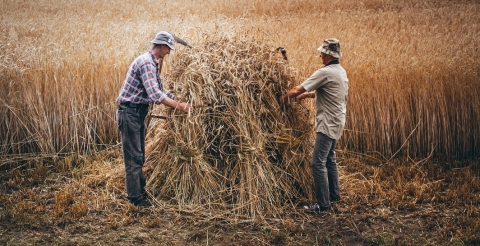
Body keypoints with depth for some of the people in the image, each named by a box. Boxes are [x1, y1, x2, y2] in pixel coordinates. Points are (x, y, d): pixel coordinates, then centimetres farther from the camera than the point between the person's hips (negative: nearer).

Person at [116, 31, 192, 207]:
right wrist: (178, 106, -21)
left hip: (138, 113, 10)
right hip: (129, 113, -10)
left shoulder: (153, 63, 13)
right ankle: (135, 197, 2)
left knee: (139, 156, 16)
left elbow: (160, 90, 19)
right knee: (133, 157, -4)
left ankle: (140, 191, 25)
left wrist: (180, 103, 9)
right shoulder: (146, 62, -19)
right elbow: (155, 95, -27)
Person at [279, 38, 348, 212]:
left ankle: (323, 204, -7)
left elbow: (298, 89, -17)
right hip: (336, 122, 10)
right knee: (329, 159, 21)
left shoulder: (325, 73, -19)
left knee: (318, 163, -9)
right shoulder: (341, 71, 10)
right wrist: (309, 94, 13)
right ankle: (334, 194, 32)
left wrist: (285, 97, 0)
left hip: (328, 124, -10)